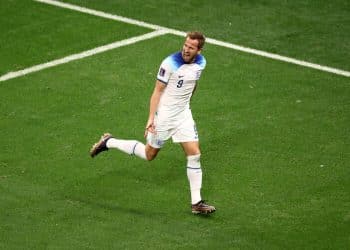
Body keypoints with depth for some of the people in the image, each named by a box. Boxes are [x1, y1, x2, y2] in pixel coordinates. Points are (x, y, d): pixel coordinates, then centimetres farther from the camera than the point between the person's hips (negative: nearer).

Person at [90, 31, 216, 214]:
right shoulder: (170, 63, -22)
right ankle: (109, 142, 27)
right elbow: (157, 91, -17)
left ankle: (196, 203, 3)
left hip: (183, 115, 5)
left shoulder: (200, 63, -2)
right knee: (149, 154, 8)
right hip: (164, 116, -5)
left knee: (194, 154, -3)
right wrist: (151, 117, -21)